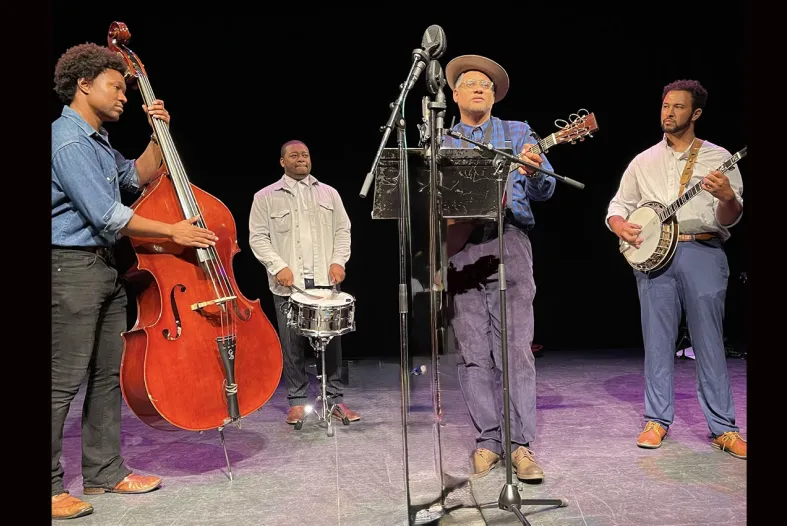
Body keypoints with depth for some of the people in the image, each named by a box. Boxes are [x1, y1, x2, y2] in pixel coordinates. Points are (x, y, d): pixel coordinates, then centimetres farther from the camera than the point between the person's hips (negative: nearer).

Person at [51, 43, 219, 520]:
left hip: (104, 266, 10)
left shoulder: (96, 140, 16)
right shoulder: (67, 140, -14)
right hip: (71, 268, -10)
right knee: (64, 382, -4)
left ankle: (104, 471, 23)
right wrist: (173, 231, -13)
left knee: (107, 375, 12)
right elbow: (107, 216, -20)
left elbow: (138, 177, 27)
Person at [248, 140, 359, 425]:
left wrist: (338, 261, -2)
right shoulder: (265, 197, 6)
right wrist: (278, 267, -11)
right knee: (292, 343, 3)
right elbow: (258, 237, 1)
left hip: (325, 280, 2)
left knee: (331, 339, 3)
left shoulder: (329, 193, 15)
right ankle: (296, 401, 18)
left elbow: (342, 231, 13)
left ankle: (335, 398, 16)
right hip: (288, 283, -2)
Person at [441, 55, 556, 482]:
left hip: (508, 242, -1)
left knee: (515, 347, -6)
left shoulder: (517, 133, 14)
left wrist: (535, 172, -18)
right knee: (473, 353, 2)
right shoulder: (440, 144, 18)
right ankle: (488, 440, 12)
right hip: (457, 249, 2)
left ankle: (520, 443, 2)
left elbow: (544, 190, 4)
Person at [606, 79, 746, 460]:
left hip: (703, 254, -2)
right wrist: (620, 226, -7)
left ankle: (723, 428, 12)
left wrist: (727, 198, -25)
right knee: (657, 342, 5)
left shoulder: (718, 157, 7)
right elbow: (618, 205, 15)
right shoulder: (643, 161, 14)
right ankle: (657, 420, 15)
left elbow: (730, 219, -2)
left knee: (709, 343, 1)